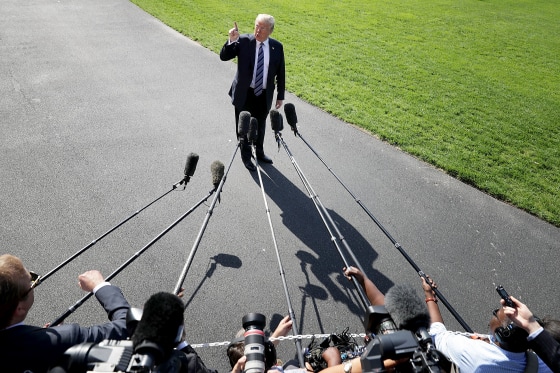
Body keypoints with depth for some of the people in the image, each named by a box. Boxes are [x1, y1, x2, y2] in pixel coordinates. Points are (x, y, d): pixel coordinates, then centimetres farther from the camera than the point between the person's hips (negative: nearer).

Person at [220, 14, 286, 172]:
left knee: (260, 125, 21)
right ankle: (246, 156, 33)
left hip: (264, 95, 2)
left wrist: (280, 96, 4)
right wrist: (231, 41, -30)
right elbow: (224, 57, -12)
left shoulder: (277, 46, -5)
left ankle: (259, 152, 44)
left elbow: (281, 72, 2)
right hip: (244, 93, -2)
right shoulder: (243, 41, -11)